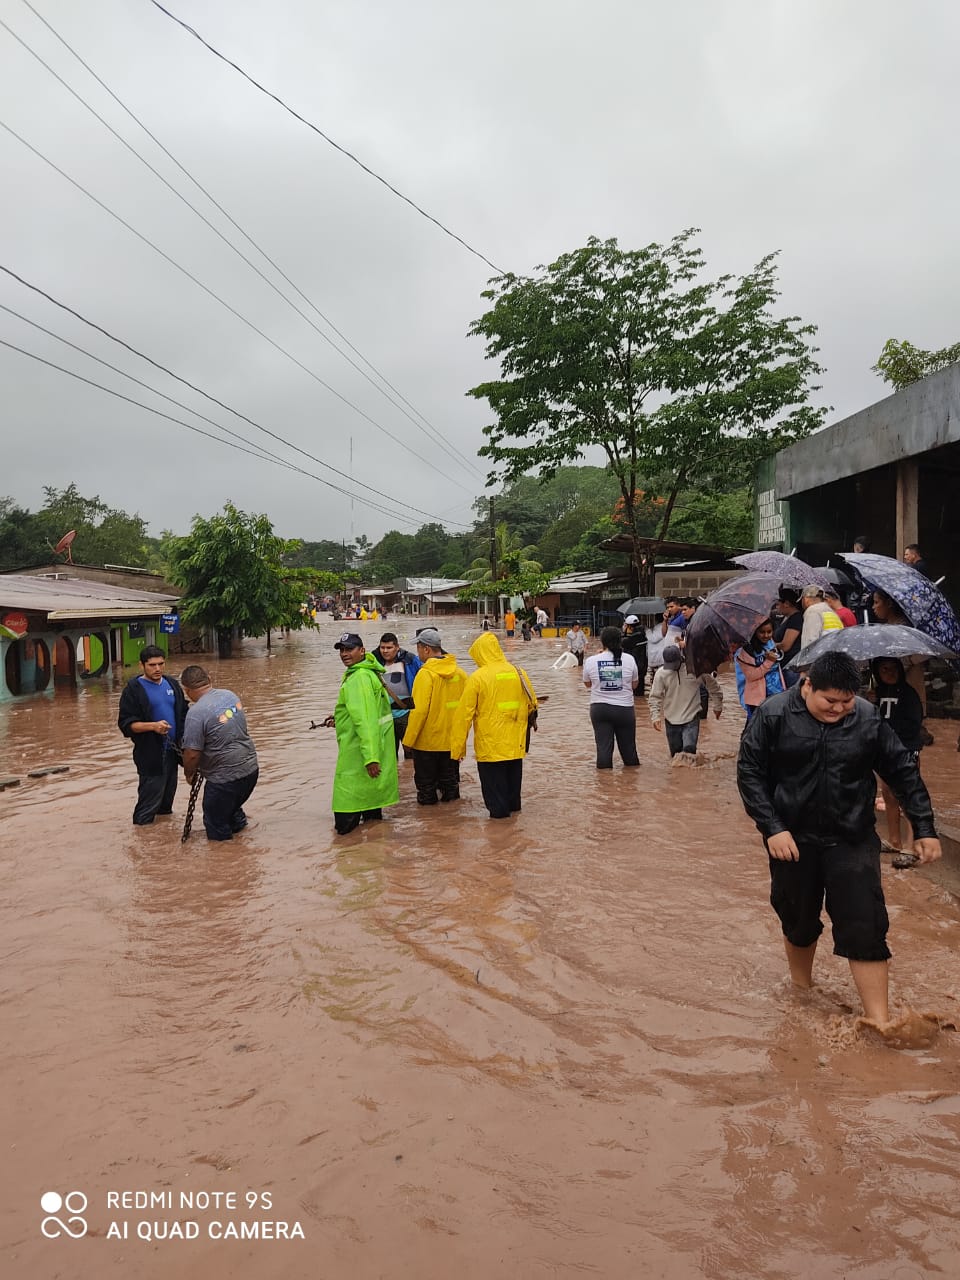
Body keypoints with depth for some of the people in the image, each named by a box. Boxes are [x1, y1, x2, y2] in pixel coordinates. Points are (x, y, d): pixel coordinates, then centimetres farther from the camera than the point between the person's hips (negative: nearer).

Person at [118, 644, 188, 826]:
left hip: (172, 749, 6)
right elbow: (126, 723, -13)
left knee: (169, 789, 16)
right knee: (151, 792, -4)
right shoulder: (133, 689, -8)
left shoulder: (172, 684, 10)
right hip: (150, 753, -6)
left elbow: (183, 713, 18)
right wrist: (153, 726, -28)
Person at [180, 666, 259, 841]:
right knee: (230, 808, 31)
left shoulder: (196, 713, -20)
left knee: (217, 830, 10)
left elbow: (192, 754, -19)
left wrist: (188, 773, 3)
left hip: (225, 778, -8)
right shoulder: (230, 695, 3)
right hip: (251, 769, 8)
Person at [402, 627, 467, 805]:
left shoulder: (425, 674, -17)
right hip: (452, 741, 6)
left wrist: (408, 740, -12)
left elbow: (419, 710, -20)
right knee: (450, 783, 17)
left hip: (427, 742, -6)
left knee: (426, 786, 8)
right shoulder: (460, 673, 2)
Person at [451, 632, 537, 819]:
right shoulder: (519, 672, 0)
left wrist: (458, 747, -7)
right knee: (513, 774, 23)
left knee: (493, 780, 8)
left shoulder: (477, 678, -14)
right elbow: (532, 705, 10)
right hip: (515, 742, 6)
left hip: (489, 745, -5)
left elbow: (464, 715, -12)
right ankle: (513, 805, 37)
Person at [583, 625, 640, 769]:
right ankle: (631, 769, 32)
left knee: (603, 745, 5)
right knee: (627, 744, 16)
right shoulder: (628, 659, -6)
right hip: (624, 708, 0)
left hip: (599, 708, 0)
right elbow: (634, 685, 5)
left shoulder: (591, 661, -6)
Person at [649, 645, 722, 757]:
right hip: (671, 721, 2)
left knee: (689, 748, -18)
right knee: (675, 752, 13)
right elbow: (655, 697, -3)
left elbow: (712, 685, 4)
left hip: (691, 719, -2)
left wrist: (717, 706, 12)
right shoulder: (661, 673, -7)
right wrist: (655, 717, -13)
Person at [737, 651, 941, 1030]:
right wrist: (773, 828, -16)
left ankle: (879, 1020, 4)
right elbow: (749, 773, -9)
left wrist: (924, 828, 3)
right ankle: (802, 991, 41)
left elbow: (904, 773, 4)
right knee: (798, 921, 15)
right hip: (792, 839, 0)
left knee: (865, 927, -4)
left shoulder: (868, 719, -5)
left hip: (853, 842, 1)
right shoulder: (773, 715, -11)